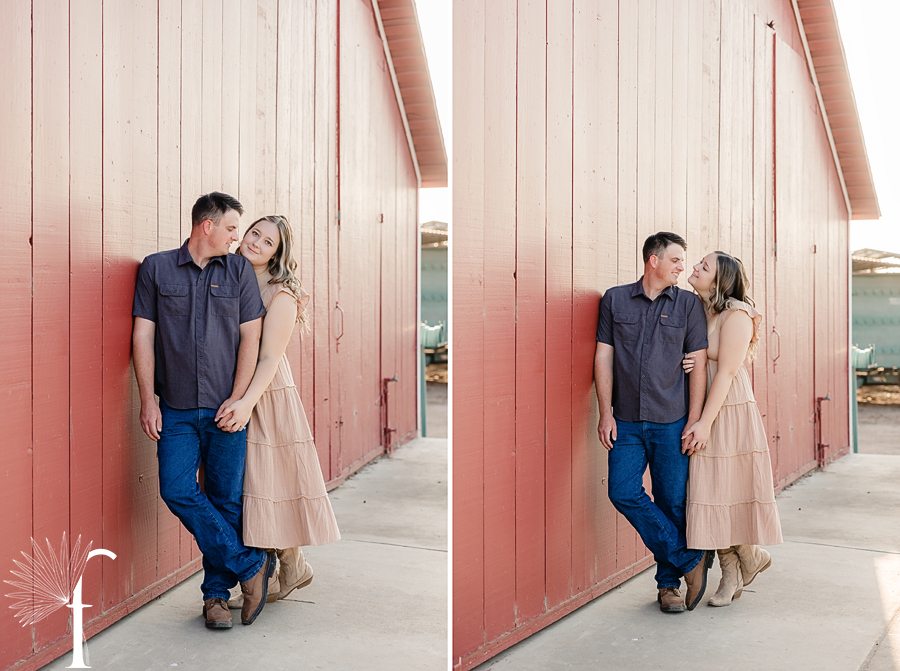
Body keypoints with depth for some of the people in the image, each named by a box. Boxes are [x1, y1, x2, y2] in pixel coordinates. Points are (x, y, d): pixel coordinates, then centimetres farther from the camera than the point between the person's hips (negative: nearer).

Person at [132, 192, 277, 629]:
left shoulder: (239, 271, 7)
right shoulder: (156, 269, 5)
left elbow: (250, 337, 4)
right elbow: (143, 335, 3)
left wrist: (238, 399, -5)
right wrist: (148, 400, -4)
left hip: (226, 408, 0)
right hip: (176, 409, 0)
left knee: (226, 499, 2)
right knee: (178, 491, -11)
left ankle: (217, 593, 16)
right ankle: (251, 565, 2)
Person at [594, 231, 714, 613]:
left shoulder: (688, 304, 5)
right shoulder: (615, 300, 7)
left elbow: (699, 364, 3)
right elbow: (604, 357, 5)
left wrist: (694, 421, -4)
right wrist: (606, 412, -2)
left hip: (671, 422, -1)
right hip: (627, 421, 1)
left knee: (673, 503, 1)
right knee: (624, 493, -12)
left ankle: (669, 583, 18)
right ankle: (691, 560, 1)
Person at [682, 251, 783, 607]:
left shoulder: (736, 316, -11)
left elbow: (726, 373, -15)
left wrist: (706, 423, -18)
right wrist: (684, 363, -9)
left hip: (730, 413, -6)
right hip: (700, 414, 6)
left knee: (730, 490, 0)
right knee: (708, 493, 6)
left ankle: (749, 555, 24)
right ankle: (731, 573, 17)